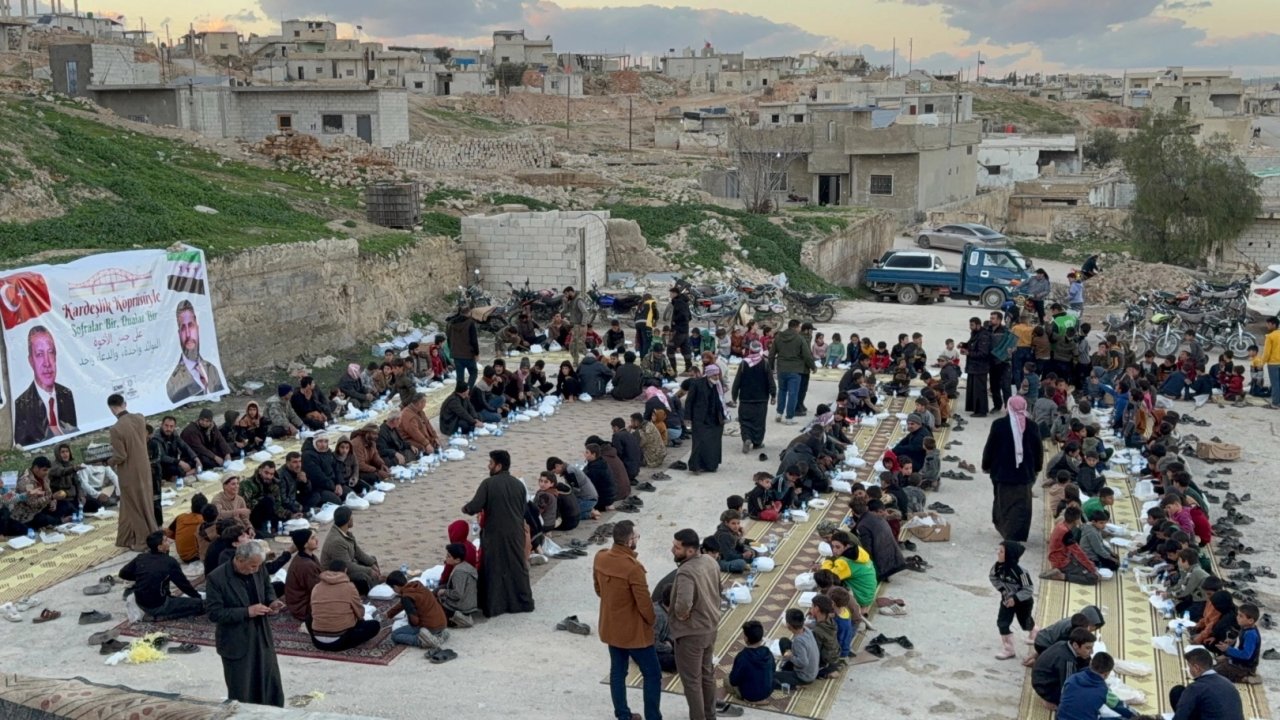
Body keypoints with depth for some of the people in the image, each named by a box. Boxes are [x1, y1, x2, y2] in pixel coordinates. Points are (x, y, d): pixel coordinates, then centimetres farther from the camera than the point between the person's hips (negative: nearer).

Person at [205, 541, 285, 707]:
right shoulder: (217, 579, -20)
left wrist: (272, 602, -9)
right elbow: (214, 613, -20)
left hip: (263, 637, 5)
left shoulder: (259, 569, -4)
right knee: (240, 694, 8)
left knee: (271, 686, 15)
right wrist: (247, 612, -26)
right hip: (236, 643, -5)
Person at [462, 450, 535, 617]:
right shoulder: (519, 484, 4)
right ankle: (523, 602, 21)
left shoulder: (488, 483, -12)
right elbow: (523, 511, 10)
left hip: (494, 534, -4)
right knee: (518, 567, 14)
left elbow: (474, 507, -16)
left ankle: (493, 606, 7)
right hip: (515, 534, 4)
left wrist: (465, 508, 5)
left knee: (494, 569, 5)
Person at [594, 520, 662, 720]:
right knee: (652, 674, 7)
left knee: (617, 672, 18)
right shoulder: (633, 567, -28)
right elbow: (644, 603, -22)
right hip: (634, 630, -7)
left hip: (611, 627, 7)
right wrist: (651, 621, -3)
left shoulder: (600, 558, -6)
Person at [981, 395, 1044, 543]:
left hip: (1003, 472, -1)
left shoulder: (998, 425, -10)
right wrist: (1036, 469, 20)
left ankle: (1004, 528, 21)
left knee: (1004, 502, 14)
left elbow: (989, 448, -4)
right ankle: (1018, 535, 4)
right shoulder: (1032, 427, -4)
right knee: (1022, 505, 7)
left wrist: (986, 466, 10)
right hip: (1025, 473, 1)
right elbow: (1039, 450, 5)